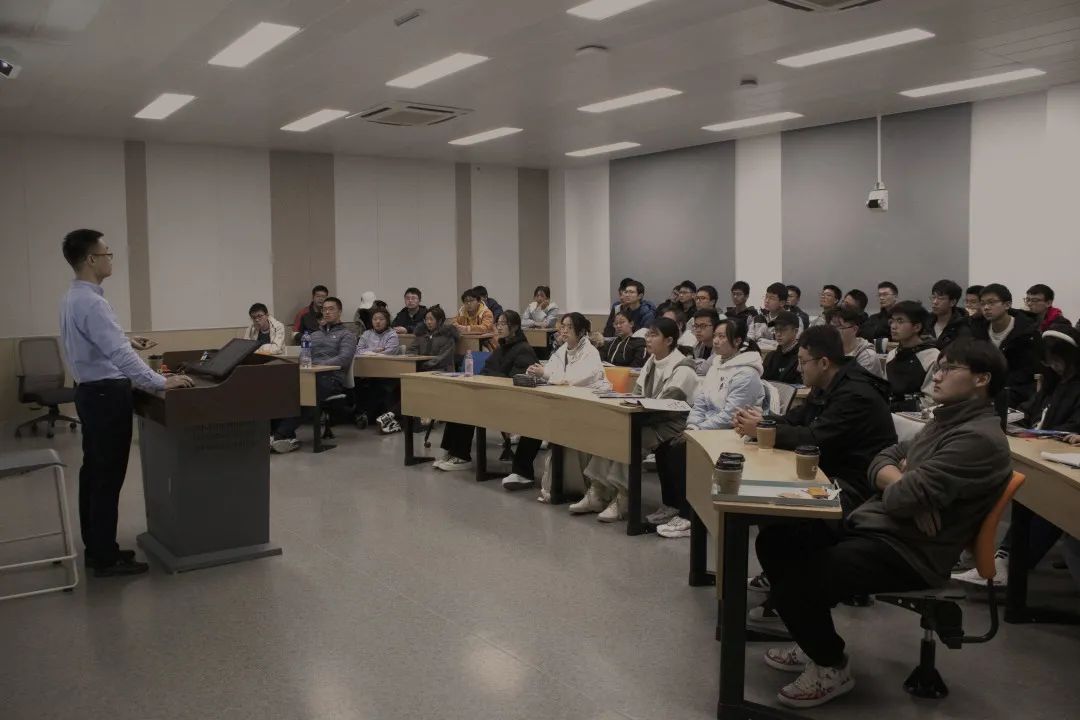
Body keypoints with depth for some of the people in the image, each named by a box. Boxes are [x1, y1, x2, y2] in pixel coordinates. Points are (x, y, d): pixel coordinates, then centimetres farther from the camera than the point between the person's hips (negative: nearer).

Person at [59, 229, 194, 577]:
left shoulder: (73, 297, 10)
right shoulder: (91, 302, -23)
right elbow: (119, 355, -29)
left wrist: (127, 341, 23)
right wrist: (161, 383, -27)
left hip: (91, 391, 11)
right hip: (107, 394, -11)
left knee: (93, 471, 15)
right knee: (109, 476, -4)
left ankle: (95, 548, 24)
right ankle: (106, 558, 3)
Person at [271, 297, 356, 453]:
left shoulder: (346, 335, 12)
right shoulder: (314, 335, 32)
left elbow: (344, 359, -6)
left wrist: (319, 365, -20)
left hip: (332, 377, -5)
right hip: (310, 375, 5)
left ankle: (279, 435, -41)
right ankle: (288, 437, -36)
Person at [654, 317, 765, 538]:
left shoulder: (746, 374, -16)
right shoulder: (717, 364, 11)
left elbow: (729, 416, -22)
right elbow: (700, 402, 11)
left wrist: (698, 431, -20)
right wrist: (692, 426, -5)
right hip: (708, 430, 8)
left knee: (680, 451, -24)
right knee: (664, 447, -7)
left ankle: (688, 518, -14)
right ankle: (670, 506, 6)